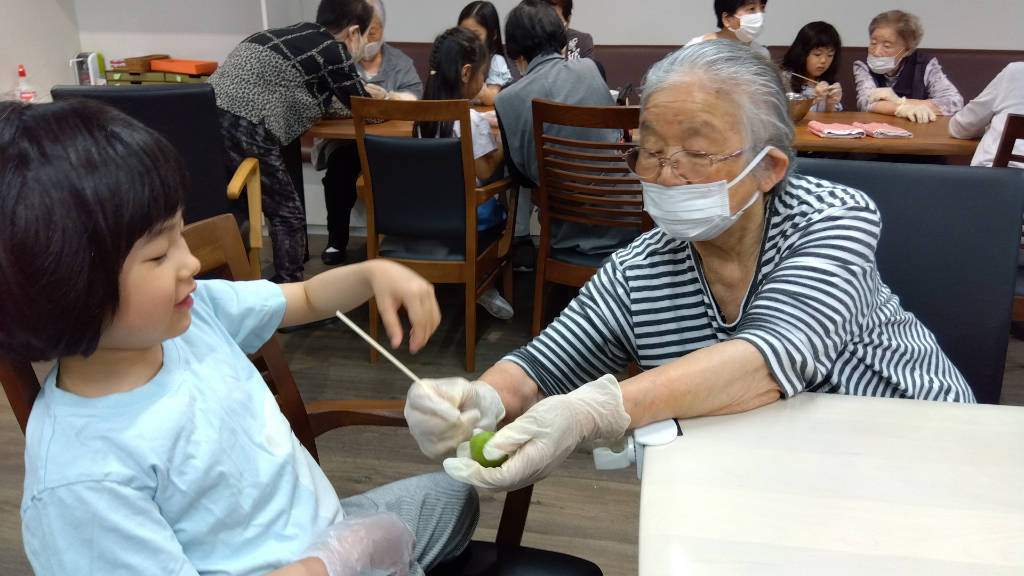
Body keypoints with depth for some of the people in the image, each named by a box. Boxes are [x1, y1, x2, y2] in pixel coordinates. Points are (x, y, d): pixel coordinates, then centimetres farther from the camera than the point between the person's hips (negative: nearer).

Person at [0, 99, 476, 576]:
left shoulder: (192, 309, -13)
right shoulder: (84, 477, -33)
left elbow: (306, 299, 4)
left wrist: (375, 273, -14)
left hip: (326, 524, 7)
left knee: (451, 495, 21)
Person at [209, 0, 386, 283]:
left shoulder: (297, 34, 22)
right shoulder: (333, 51, -1)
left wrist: (360, 93, 41)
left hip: (208, 117, 9)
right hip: (241, 130, -9)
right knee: (288, 215, 5)